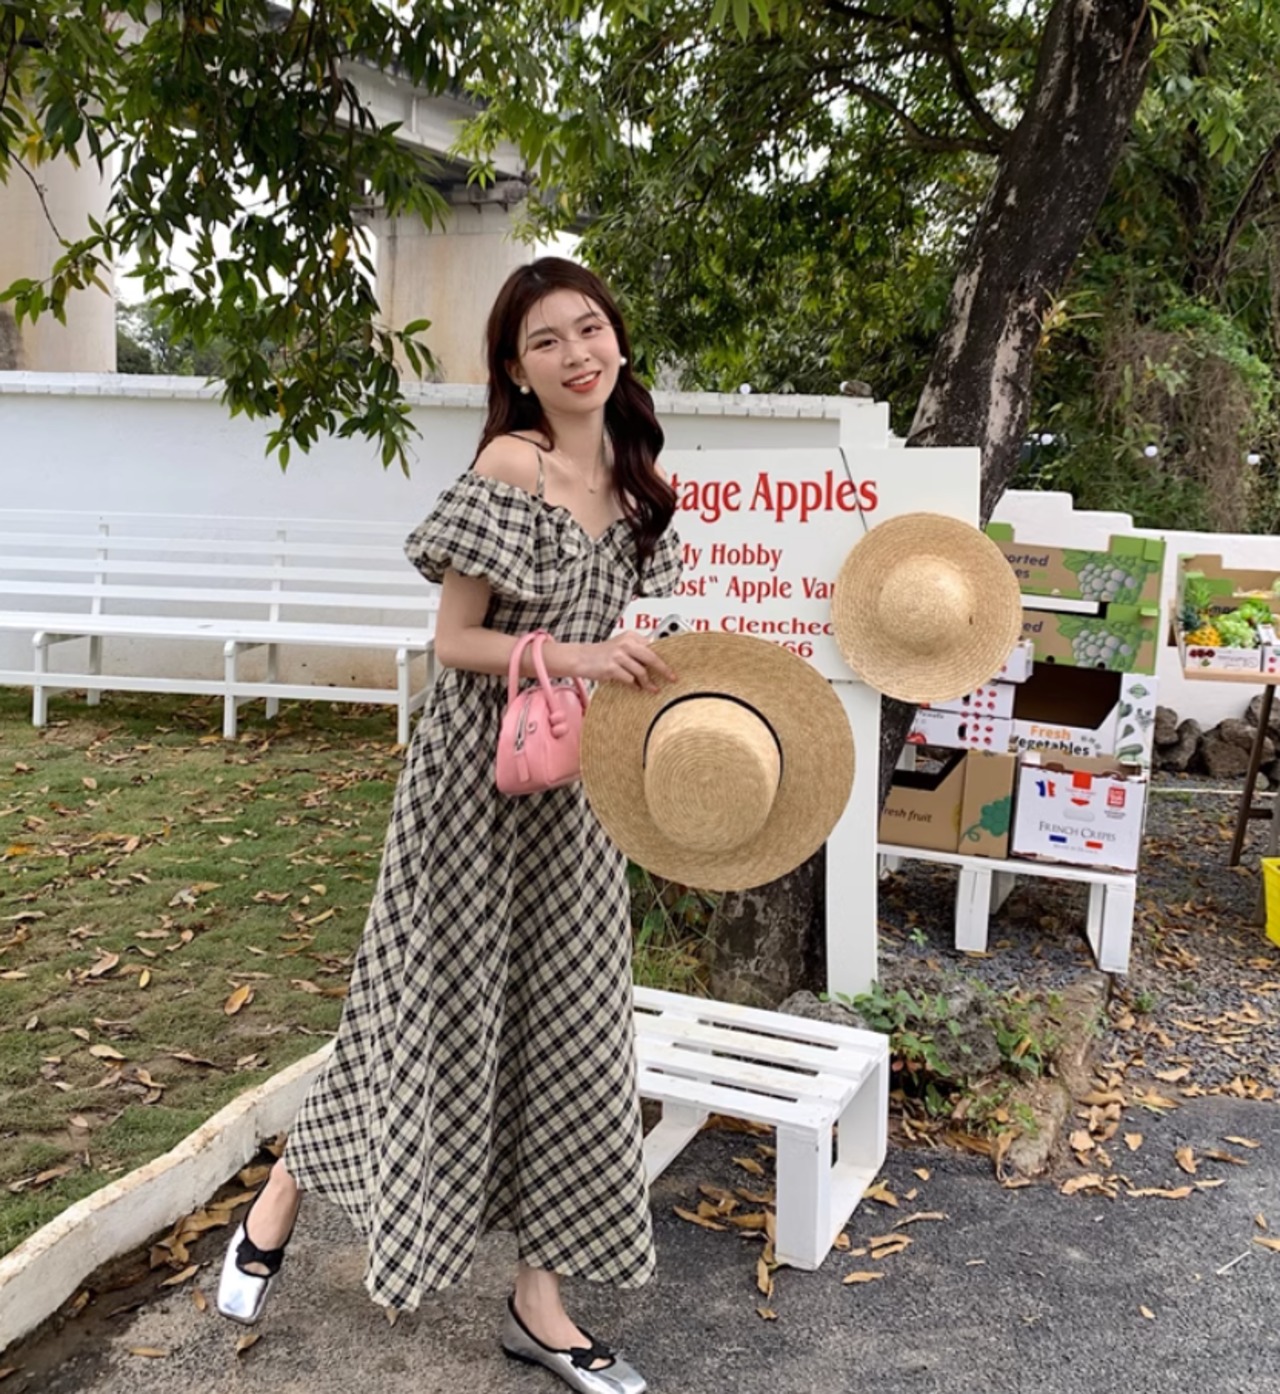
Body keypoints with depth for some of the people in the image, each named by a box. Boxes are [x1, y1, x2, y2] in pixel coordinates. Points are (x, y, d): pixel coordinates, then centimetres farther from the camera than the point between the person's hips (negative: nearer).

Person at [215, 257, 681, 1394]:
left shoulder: (631, 477, 8)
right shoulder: (510, 465, -14)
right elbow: (454, 639, -14)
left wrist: (653, 672, 2)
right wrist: (568, 656, -25)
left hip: (574, 784, 7)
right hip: (477, 776, -6)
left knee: (568, 1026, 9)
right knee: (442, 1009, 6)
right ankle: (281, 1200, 35)